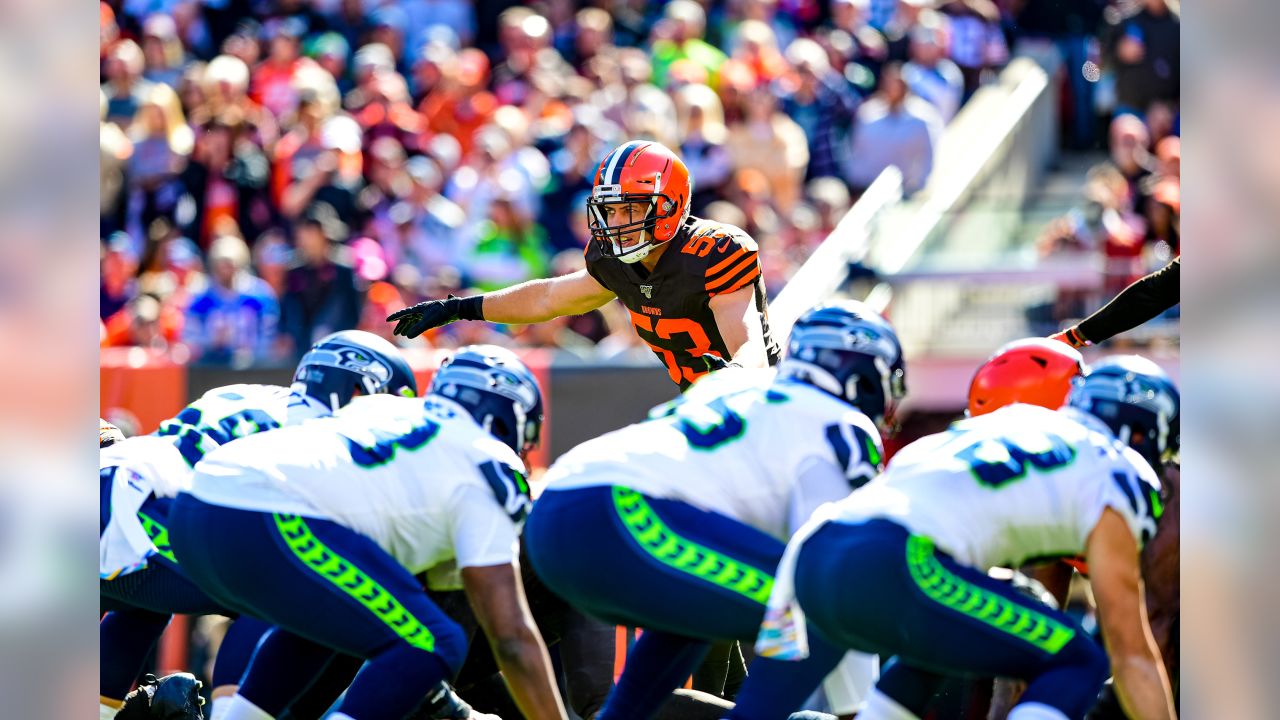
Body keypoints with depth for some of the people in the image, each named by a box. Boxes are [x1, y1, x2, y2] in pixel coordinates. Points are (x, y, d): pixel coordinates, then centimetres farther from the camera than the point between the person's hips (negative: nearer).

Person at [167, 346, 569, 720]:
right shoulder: (484, 465, 10)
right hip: (268, 527, -9)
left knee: (323, 617, 33)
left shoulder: (384, 409, 31)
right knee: (433, 646, 1)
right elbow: (511, 637, 5)